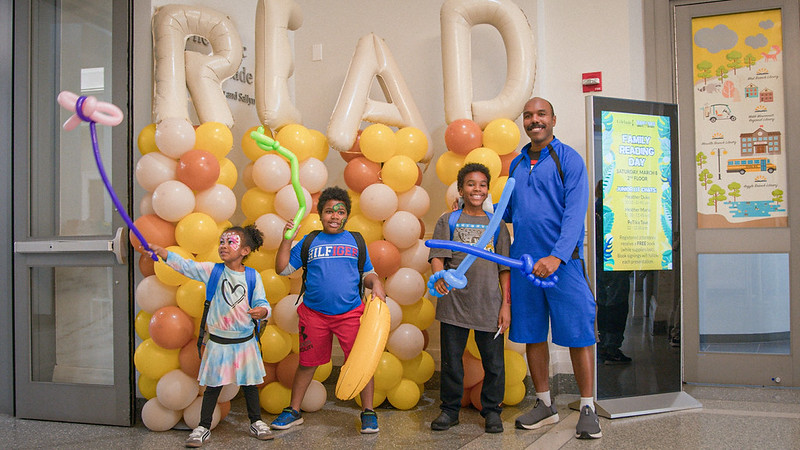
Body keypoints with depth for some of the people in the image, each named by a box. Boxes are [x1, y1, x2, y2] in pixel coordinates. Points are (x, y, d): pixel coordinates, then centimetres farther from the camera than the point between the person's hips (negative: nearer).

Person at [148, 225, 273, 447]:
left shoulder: (253, 276, -5)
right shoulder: (212, 270, -5)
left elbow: (262, 303, -5)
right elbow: (185, 266, -12)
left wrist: (262, 310, -28)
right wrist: (161, 251, -23)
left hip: (245, 341, 0)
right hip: (218, 342, 0)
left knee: (249, 383, 13)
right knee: (213, 385, 8)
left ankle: (256, 422, 31)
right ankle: (203, 427, 24)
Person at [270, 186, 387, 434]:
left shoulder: (356, 241, 9)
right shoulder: (308, 242, 6)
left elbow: (368, 274, 14)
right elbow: (282, 269, 4)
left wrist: (376, 284, -7)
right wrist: (286, 240, -4)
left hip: (350, 313, 0)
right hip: (314, 314, 0)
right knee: (307, 363, 11)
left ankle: (368, 412, 14)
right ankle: (293, 411, 28)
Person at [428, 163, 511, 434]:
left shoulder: (497, 224, 10)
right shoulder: (448, 220, 7)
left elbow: (505, 268, 8)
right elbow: (437, 256, -3)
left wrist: (506, 304, 2)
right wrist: (440, 277, -24)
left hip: (489, 304, 1)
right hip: (454, 302, -1)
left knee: (493, 362, 5)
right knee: (451, 359, 7)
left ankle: (491, 410, 23)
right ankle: (450, 409, 23)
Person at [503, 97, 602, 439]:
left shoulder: (568, 158, -3)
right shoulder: (517, 164, 15)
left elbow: (575, 213, -14)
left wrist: (557, 256, -25)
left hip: (563, 262, -5)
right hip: (524, 262, 6)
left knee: (578, 335, -1)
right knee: (532, 334, 10)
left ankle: (588, 409, 12)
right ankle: (545, 405, 24)